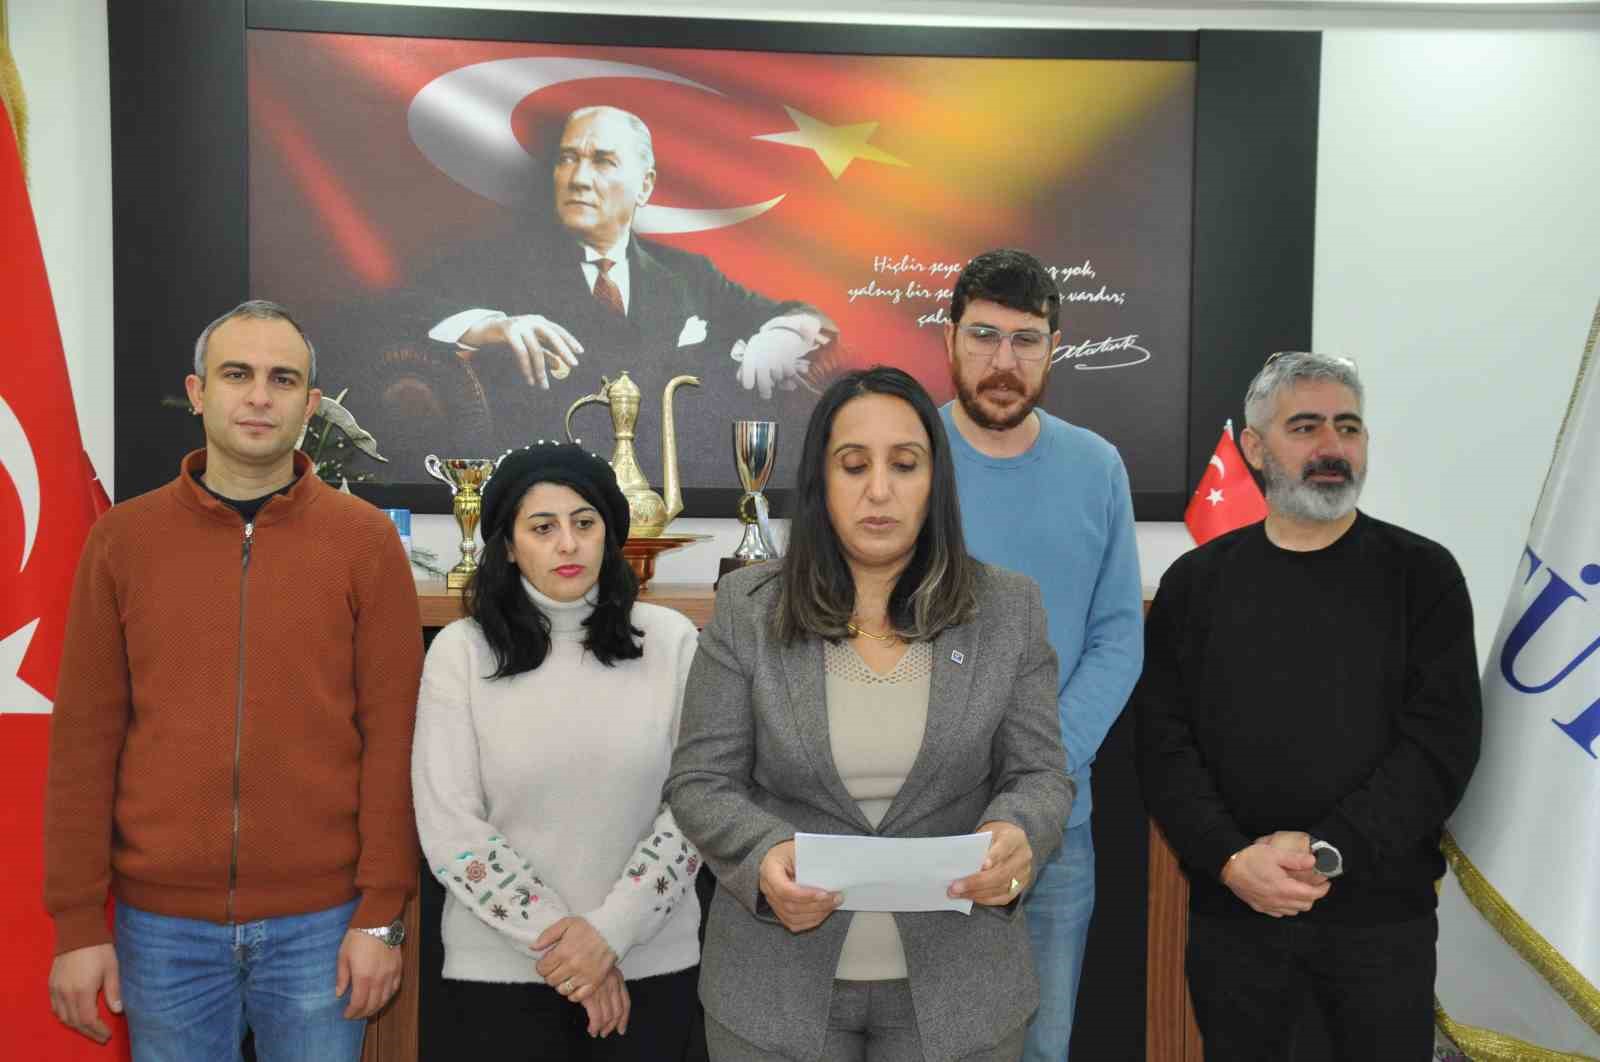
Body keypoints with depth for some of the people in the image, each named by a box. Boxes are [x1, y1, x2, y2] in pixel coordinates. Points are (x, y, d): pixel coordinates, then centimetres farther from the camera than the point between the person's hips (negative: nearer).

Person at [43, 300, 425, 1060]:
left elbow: (392, 735, -4)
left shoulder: (366, 540, -3)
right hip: (163, 925, 1)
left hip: (320, 922, -1)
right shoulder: (122, 539, 2)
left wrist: (381, 913, -7)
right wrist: (77, 921, 0)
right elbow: (85, 738, 2)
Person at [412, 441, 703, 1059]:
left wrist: (611, 931, -12)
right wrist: (556, 937, -12)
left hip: (652, 961, 1)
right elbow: (449, 829, -8)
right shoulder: (461, 650, -6)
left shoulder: (671, 641, -3)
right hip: (501, 966, -1)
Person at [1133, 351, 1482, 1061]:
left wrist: (1329, 852, -17)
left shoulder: (1422, 574, 1)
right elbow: (1164, 741, -1)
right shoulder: (1197, 582, 4)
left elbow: (1443, 739, -8)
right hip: (1231, 906, 1)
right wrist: (1230, 860, -15)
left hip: (1383, 913, -1)